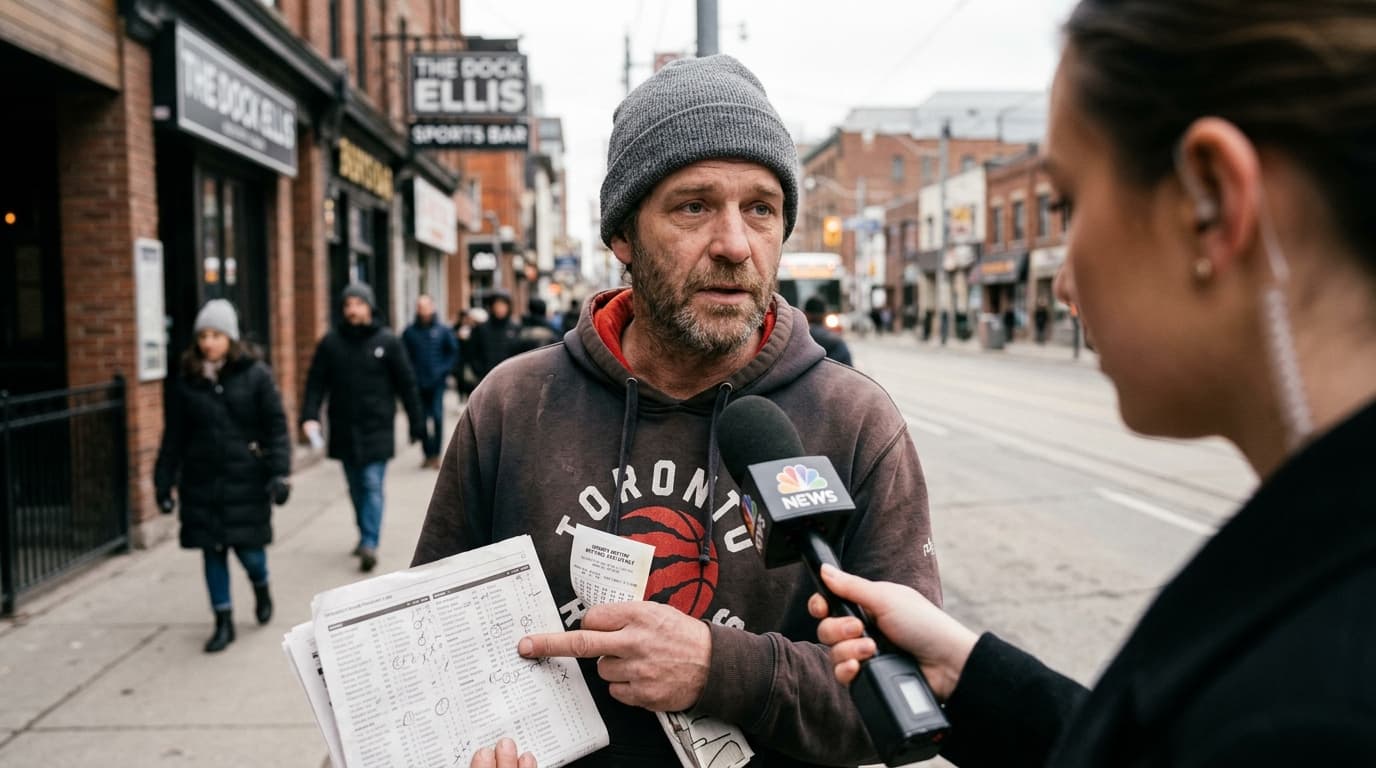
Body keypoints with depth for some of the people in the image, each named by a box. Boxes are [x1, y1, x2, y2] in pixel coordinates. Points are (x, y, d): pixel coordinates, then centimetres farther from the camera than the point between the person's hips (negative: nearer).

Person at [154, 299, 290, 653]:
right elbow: (174, 435, 8)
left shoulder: (254, 374, -5)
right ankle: (223, 621, 22)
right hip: (202, 481, 3)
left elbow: (276, 426, -6)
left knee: (248, 550, 1)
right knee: (213, 551, 7)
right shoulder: (185, 380, 3)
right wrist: (164, 481, 7)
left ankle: (261, 589, 35)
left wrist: (279, 473, -14)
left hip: (246, 479, -2)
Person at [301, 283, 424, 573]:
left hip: (377, 429, -3)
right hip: (344, 430, 3)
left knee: (372, 486, -10)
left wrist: (417, 425, 0)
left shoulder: (386, 341, -2)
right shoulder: (330, 342, 3)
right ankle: (366, 536, 28)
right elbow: (316, 382, 1)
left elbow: (407, 384, 0)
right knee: (356, 489, 14)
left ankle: (370, 543, -12)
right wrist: (310, 416, -15)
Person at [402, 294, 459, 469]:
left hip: (437, 382, -1)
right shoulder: (409, 332, 4)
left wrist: (443, 371, -2)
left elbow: (454, 352, 8)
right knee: (422, 419, 5)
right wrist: (411, 374, -2)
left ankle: (436, 454, 0)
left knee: (437, 417, -8)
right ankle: (427, 454, 14)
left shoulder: (443, 330, 2)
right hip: (418, 384, 2)